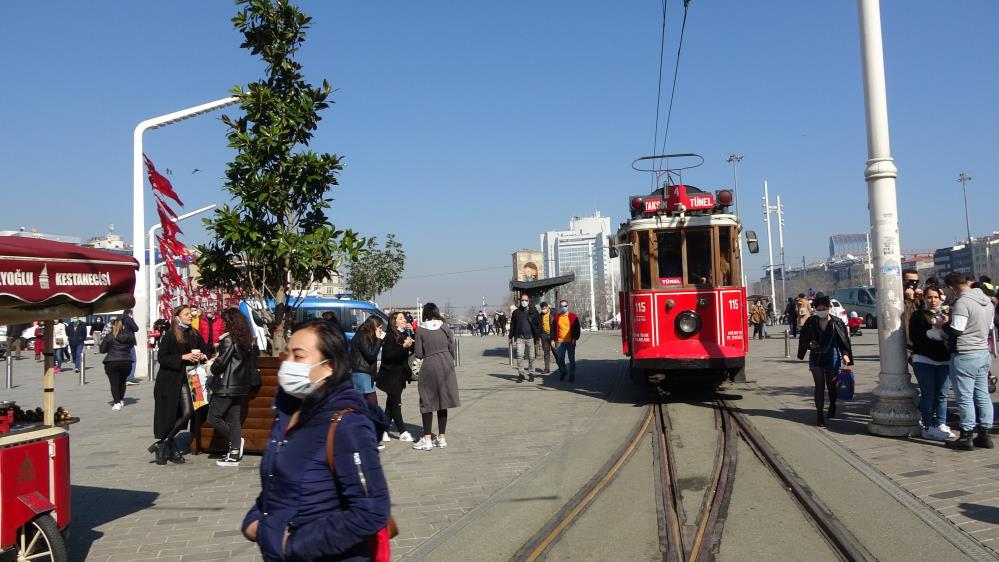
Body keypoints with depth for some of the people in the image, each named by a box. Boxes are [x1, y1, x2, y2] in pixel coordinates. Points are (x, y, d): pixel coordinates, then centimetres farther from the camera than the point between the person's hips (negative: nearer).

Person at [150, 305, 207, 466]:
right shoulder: (169, 336, -8)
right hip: (169, 381, -5)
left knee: (187, 413, -5)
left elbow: (205, 350, 21)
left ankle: (162, 444, 10)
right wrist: (183, 357, -19)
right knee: (169, 416, 0)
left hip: (185, 380, 5)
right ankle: (171, 450, 15)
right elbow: (161, 358, -14)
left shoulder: (194, 334, 9)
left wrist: (201, 356, -1)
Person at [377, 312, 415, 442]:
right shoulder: (390, 337, -12)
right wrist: (404, 346, -27)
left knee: (391, 403, 11)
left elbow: (414, 350, 7)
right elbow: (387, 356, -20)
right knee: (395, 403, -5)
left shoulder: (404, 335, 10)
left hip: (400, 374, 8)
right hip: (391, 376, -8)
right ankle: (403, 432, -3)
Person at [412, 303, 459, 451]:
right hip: (446, 365, 3)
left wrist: (413, 346, 14)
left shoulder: (420, 330, -6)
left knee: (427, 403, 6)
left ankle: (427, 439, 4)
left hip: (429, 367, -3)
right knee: (443, 402, 11)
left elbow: (419, 354, -6)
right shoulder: (444, 327, 1)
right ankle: (441, 438, 15)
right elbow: (451, 348, 3)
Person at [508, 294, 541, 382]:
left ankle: (531, 374, 17)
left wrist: (538, 337, -2)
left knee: (531, 357, 6)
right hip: (519, 338, 0)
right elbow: (512, 325, 12)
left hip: (530, 337, 0)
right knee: (519, 355, -10)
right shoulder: (516, 312, 8)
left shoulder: (533, 311, 3)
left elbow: (538, 324, 3)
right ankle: (520, 374, -4)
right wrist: (511, 337, 8)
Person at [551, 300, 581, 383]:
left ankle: (572, 375, 10)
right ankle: (563, 372, 29)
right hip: (560, 342, 2)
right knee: (560, 359, 7)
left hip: (570, 342, -2)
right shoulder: (556, 317, 8)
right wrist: (553, 340, 4)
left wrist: (575, 338, -7)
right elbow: (553, 329, 11)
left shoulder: (573, 317, 2)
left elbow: (577, 329, 2)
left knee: (572, 359, 2)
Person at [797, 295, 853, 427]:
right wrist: (809, 345, -14)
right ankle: (819, 414, -5)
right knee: (819, 385, -5)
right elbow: (803, 338, 6)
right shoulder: (811, 322, -1)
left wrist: (845, 355, -16)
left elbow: (844, 341, -3)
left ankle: (832, 406, 42)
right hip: (816, 357, 0)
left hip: (832, 357, 0)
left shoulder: (836, 322, -4)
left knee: (831, 385, 14)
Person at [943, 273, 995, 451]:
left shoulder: (962, 302, -18)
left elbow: (955, 331, -21)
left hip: (965, 356, -8)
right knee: (982, 396, 12)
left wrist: (945, 323, -1)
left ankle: (966, 437, 4)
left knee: (965, 397, -1)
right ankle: (985, 435, 17)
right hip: (984, 353, 8)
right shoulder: (988, 301, 10)